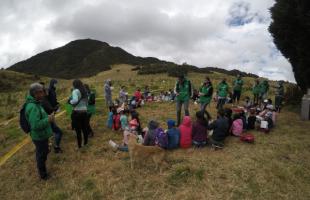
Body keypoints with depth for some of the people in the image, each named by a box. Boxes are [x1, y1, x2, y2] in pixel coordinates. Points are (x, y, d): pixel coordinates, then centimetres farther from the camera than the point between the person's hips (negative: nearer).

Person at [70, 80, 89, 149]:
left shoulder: (75, 91, -10)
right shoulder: (84, 91, 10)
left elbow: (75, 100, -25)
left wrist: (71, 101, -6)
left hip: (77, 112, -6)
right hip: (84, 112, 6)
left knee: (78, 130, 4)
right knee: (84, 128, 16)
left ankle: (79, 145, 12)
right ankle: (86, 143, 29)